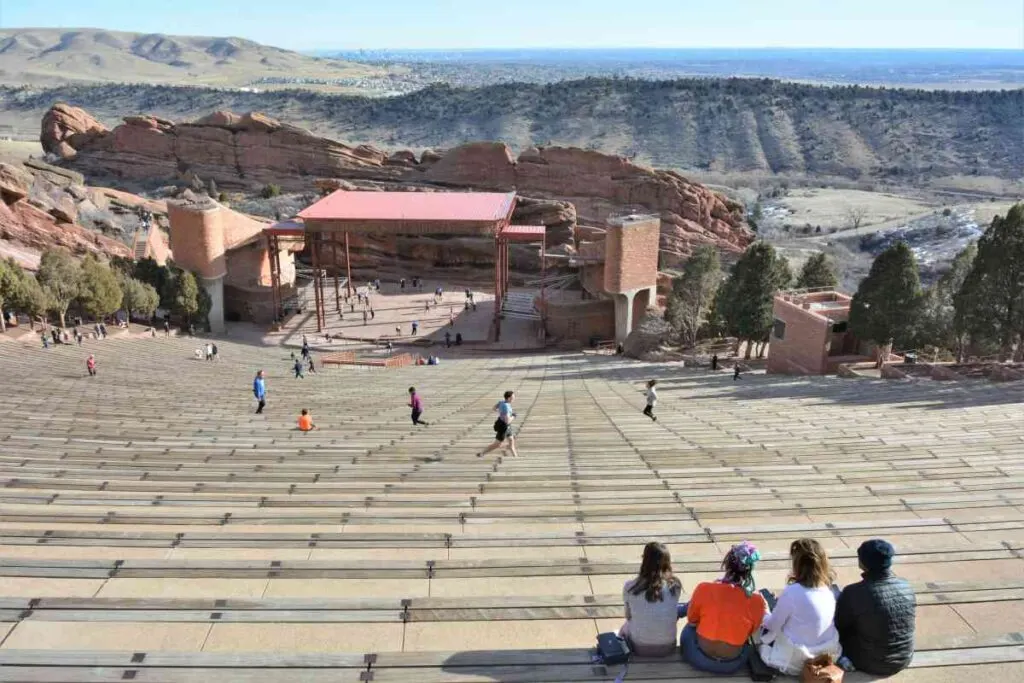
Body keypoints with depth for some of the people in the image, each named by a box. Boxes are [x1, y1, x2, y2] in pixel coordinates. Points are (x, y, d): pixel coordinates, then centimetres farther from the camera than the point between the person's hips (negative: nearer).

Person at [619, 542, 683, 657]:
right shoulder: (675, 585, -9)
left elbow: (628, 616, 5)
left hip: (639, 648, 0)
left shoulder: (630, 586, -11)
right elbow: (674, 615, 5)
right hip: (668, 648, 1)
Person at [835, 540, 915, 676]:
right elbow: (908, 624, 8)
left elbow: (837, 625, -10)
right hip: (904, 660, 5)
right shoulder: (906, 587, -11)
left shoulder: (854, 593, -27)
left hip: (869, 663, -4)